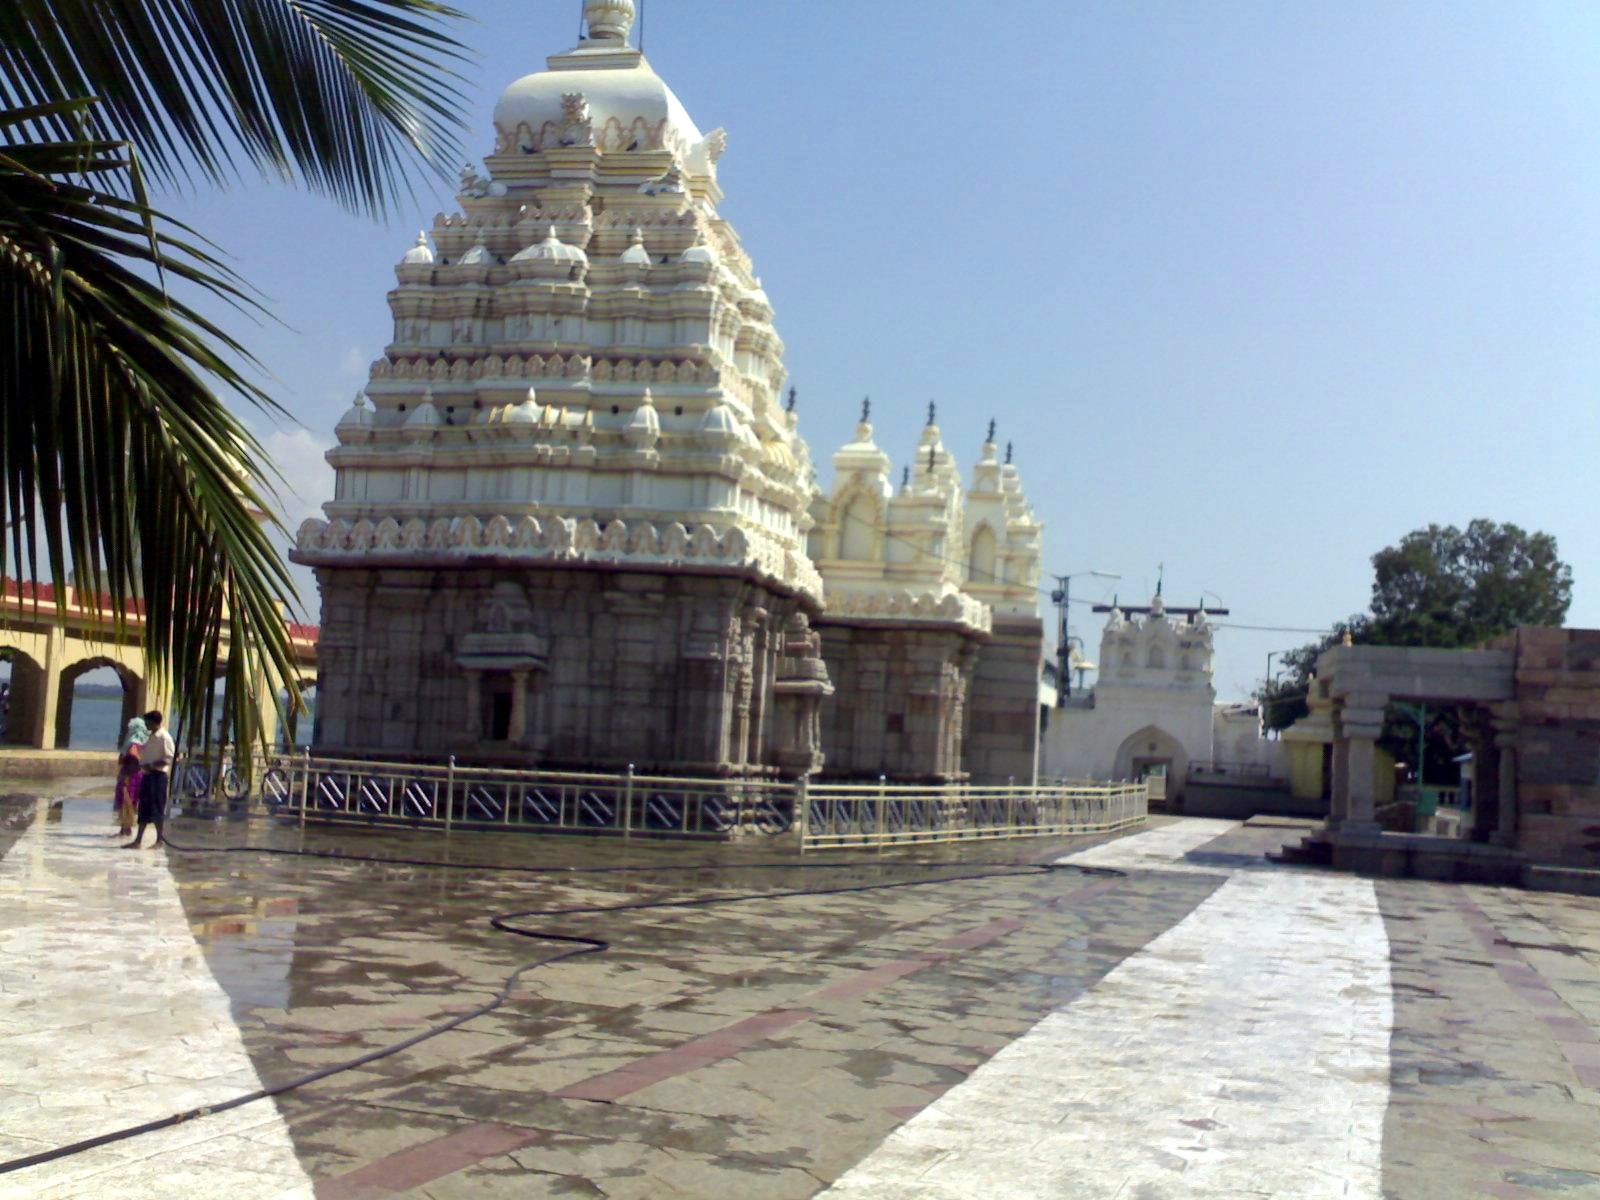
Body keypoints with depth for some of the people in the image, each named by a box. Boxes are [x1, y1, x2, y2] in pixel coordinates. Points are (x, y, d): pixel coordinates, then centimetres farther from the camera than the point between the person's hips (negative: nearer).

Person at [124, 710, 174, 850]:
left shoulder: (164, 737, -12)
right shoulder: (150, 737, 15)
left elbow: (169, 759, -17)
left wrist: (151, 765, -22)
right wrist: (142, 764, 8)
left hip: (158, 775, -9)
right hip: (147, 775, 9)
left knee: (158, 809, -3)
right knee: (144, 808, 8)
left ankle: (160, 840, 4)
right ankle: (138, 841, 11)